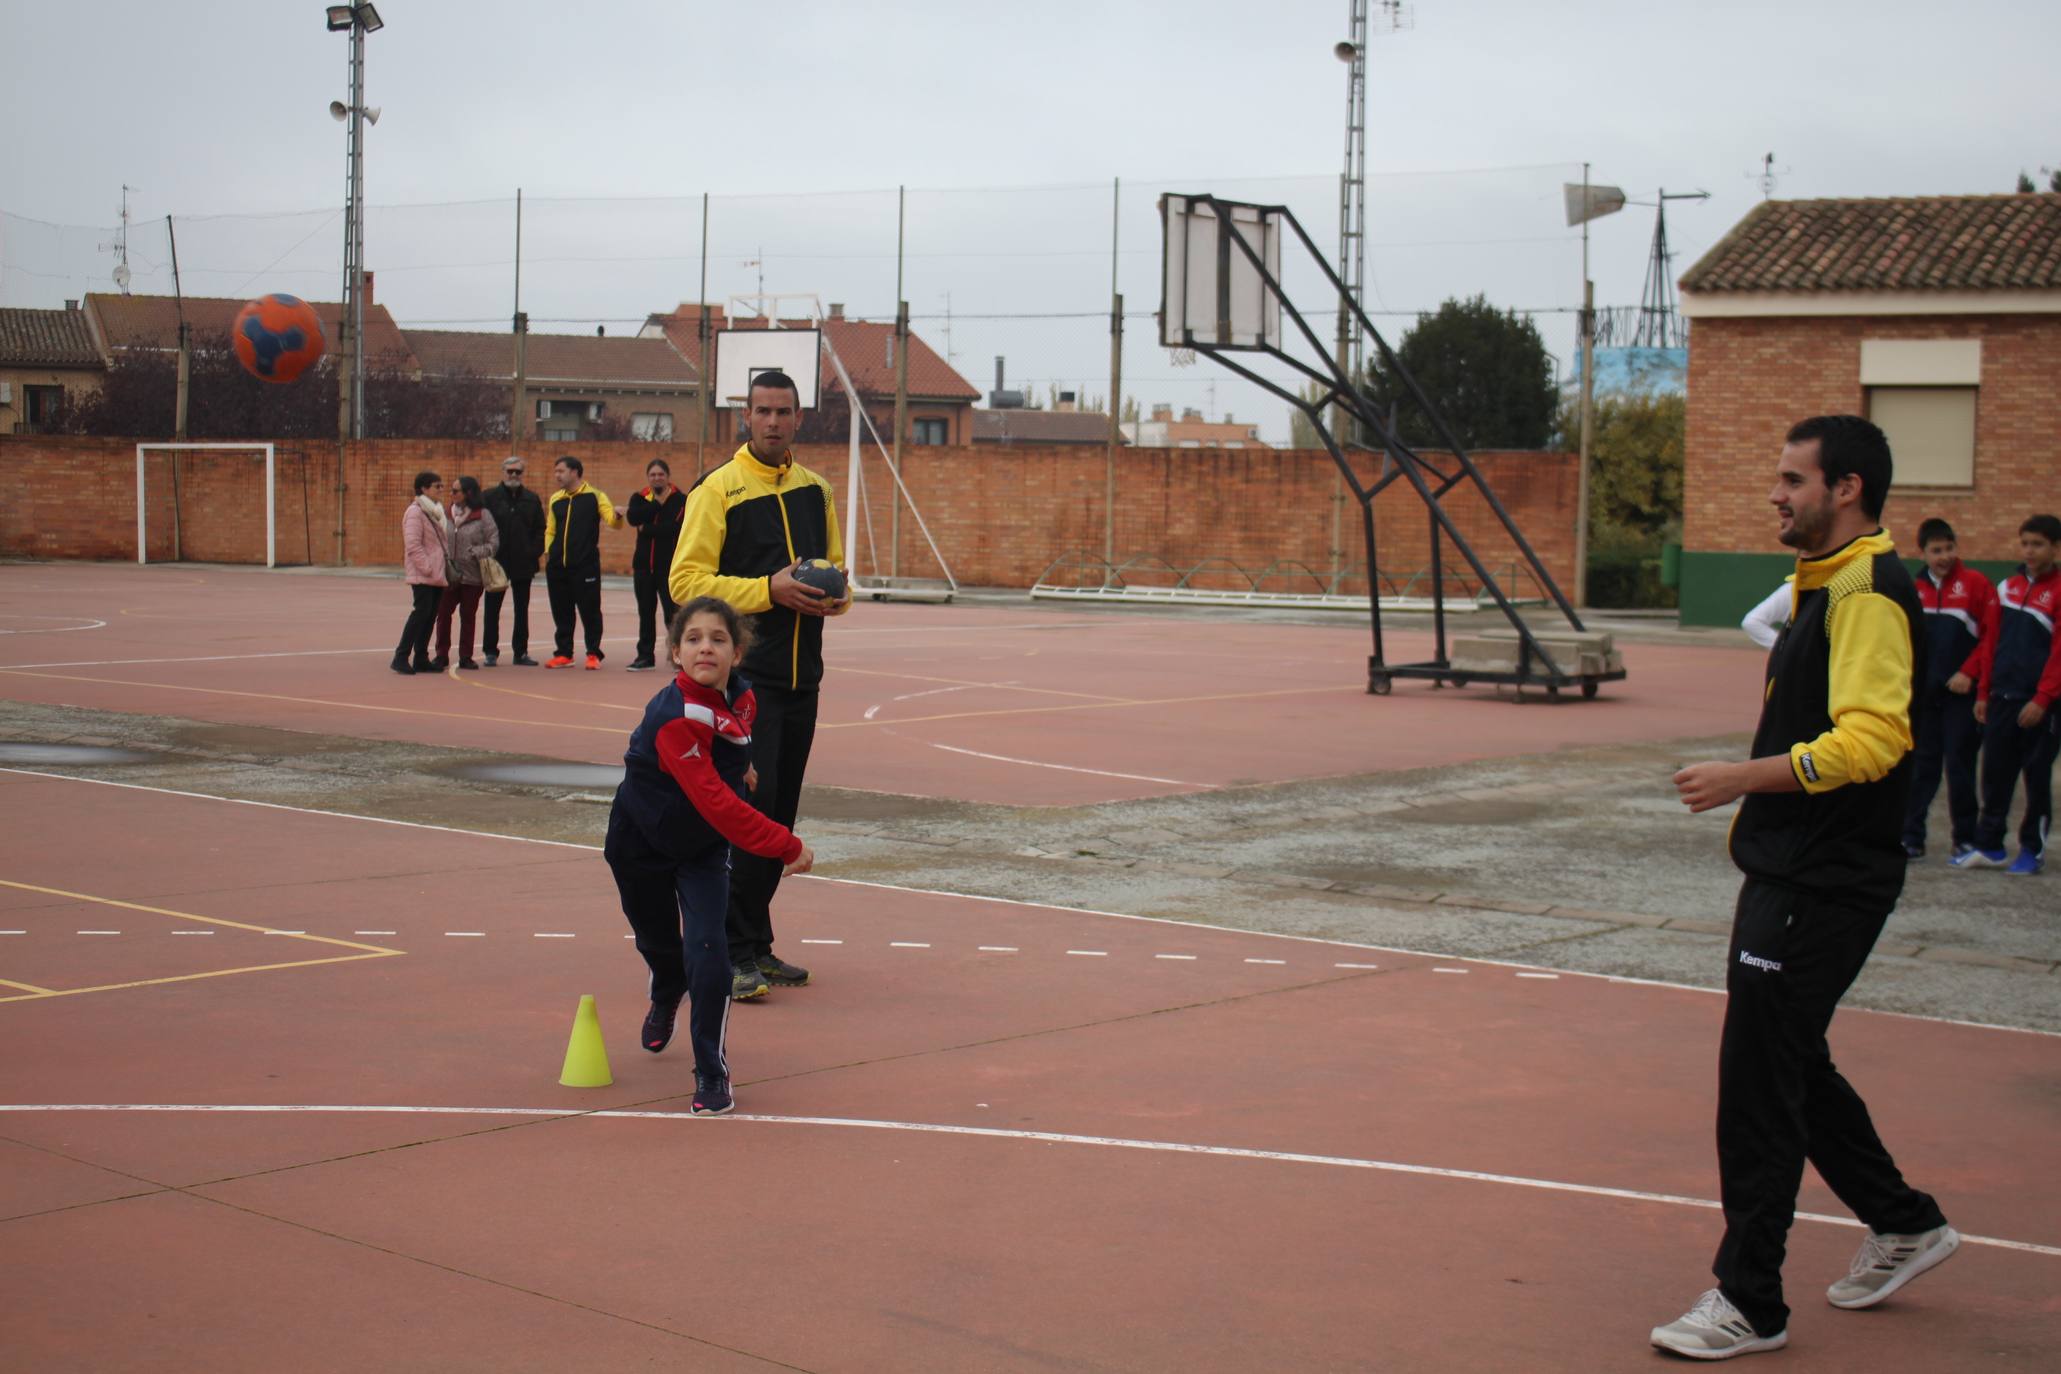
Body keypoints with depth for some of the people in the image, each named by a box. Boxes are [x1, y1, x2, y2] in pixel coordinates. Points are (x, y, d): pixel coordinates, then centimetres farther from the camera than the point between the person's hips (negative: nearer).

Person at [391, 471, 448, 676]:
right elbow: (413, 545, -17)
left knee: (430, 615, 7)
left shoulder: (437, 511, 17)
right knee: (422, 611, -13)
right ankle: (401, 657, -9)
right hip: (422, 575, -8)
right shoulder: (415, 512, -11)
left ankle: (421, 659, 12)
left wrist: (445, 570, 13)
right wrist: (428, 568, -20)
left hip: (437, 575, 8)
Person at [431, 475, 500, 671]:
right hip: (448, 575, 2)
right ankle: (441, 655, 11)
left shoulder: (483, 516, -3)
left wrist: (475, 553, -18)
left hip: (472, 576, -2)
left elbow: (493, 543, -6)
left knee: (468, 616, 8)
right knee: (443, 613, 1)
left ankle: (465, 656, 17)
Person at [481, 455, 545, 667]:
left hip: (523, 564, 3)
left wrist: (534, 553, -3)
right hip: (496, 563, -3)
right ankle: (490, 651, 10)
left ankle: (521, 652, 14)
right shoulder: (489, 498, -1)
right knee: (492, 609, 3)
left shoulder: (532, 499, 8)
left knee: (522, 610, 7)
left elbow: (540, 530, 9)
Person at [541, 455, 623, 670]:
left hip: (586, 564, -5)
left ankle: (594, 654, 6)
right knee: (561, 611, 8)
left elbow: (612, 521, -8)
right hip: (557, 564, 5)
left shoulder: (595, 496, 1)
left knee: (589, 609, -3)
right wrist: (547, 551, 8)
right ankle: (564, 654, 17)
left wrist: (617, 517, -31)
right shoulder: (555, 499, 15)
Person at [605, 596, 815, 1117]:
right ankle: (666, 997, 56)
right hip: (642, 842, -3)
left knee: (707, 947, -13)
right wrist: (786, 847, -39)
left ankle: (711, 1071, 0)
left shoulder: (741, 698, -14)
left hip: (704, 844, 3)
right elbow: (715, 801, -40)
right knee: (658, 939, 18)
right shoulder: (675, 717, -36)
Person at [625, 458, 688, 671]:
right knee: (645, 612, 10)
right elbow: (633, 518, -13)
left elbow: (675, 527, -18)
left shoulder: (680, 499, -4)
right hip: (644, 563, 5)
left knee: (672, 611, -8)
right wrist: (657, 503, -13)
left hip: (669, 564, -5)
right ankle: (645, 656, 18)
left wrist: (647, 529, -11)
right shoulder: (639, 499, 8)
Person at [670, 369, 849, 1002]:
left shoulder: (815, 490, 14)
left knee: (779, 814, 10)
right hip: (744, 676, -6)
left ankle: (756, 945, 19)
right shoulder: (718, 489, -5)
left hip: (801, 676, 6)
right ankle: (731, 954, -7)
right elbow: (687, 581, -11)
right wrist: (769, 589, -19)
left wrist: (831, 595, 0)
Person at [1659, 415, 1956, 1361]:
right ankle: (1904, 1224, 35)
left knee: (1757, 1081, -5)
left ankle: (1749, 1304, 4)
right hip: (1794, 875, 10)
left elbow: (1871, 737, -27)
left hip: (1822, 890, -10)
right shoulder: (1829, 584, 15)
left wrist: (1745, 778, -30)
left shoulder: (1868, 591, -17)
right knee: (1791, 1065, 19)